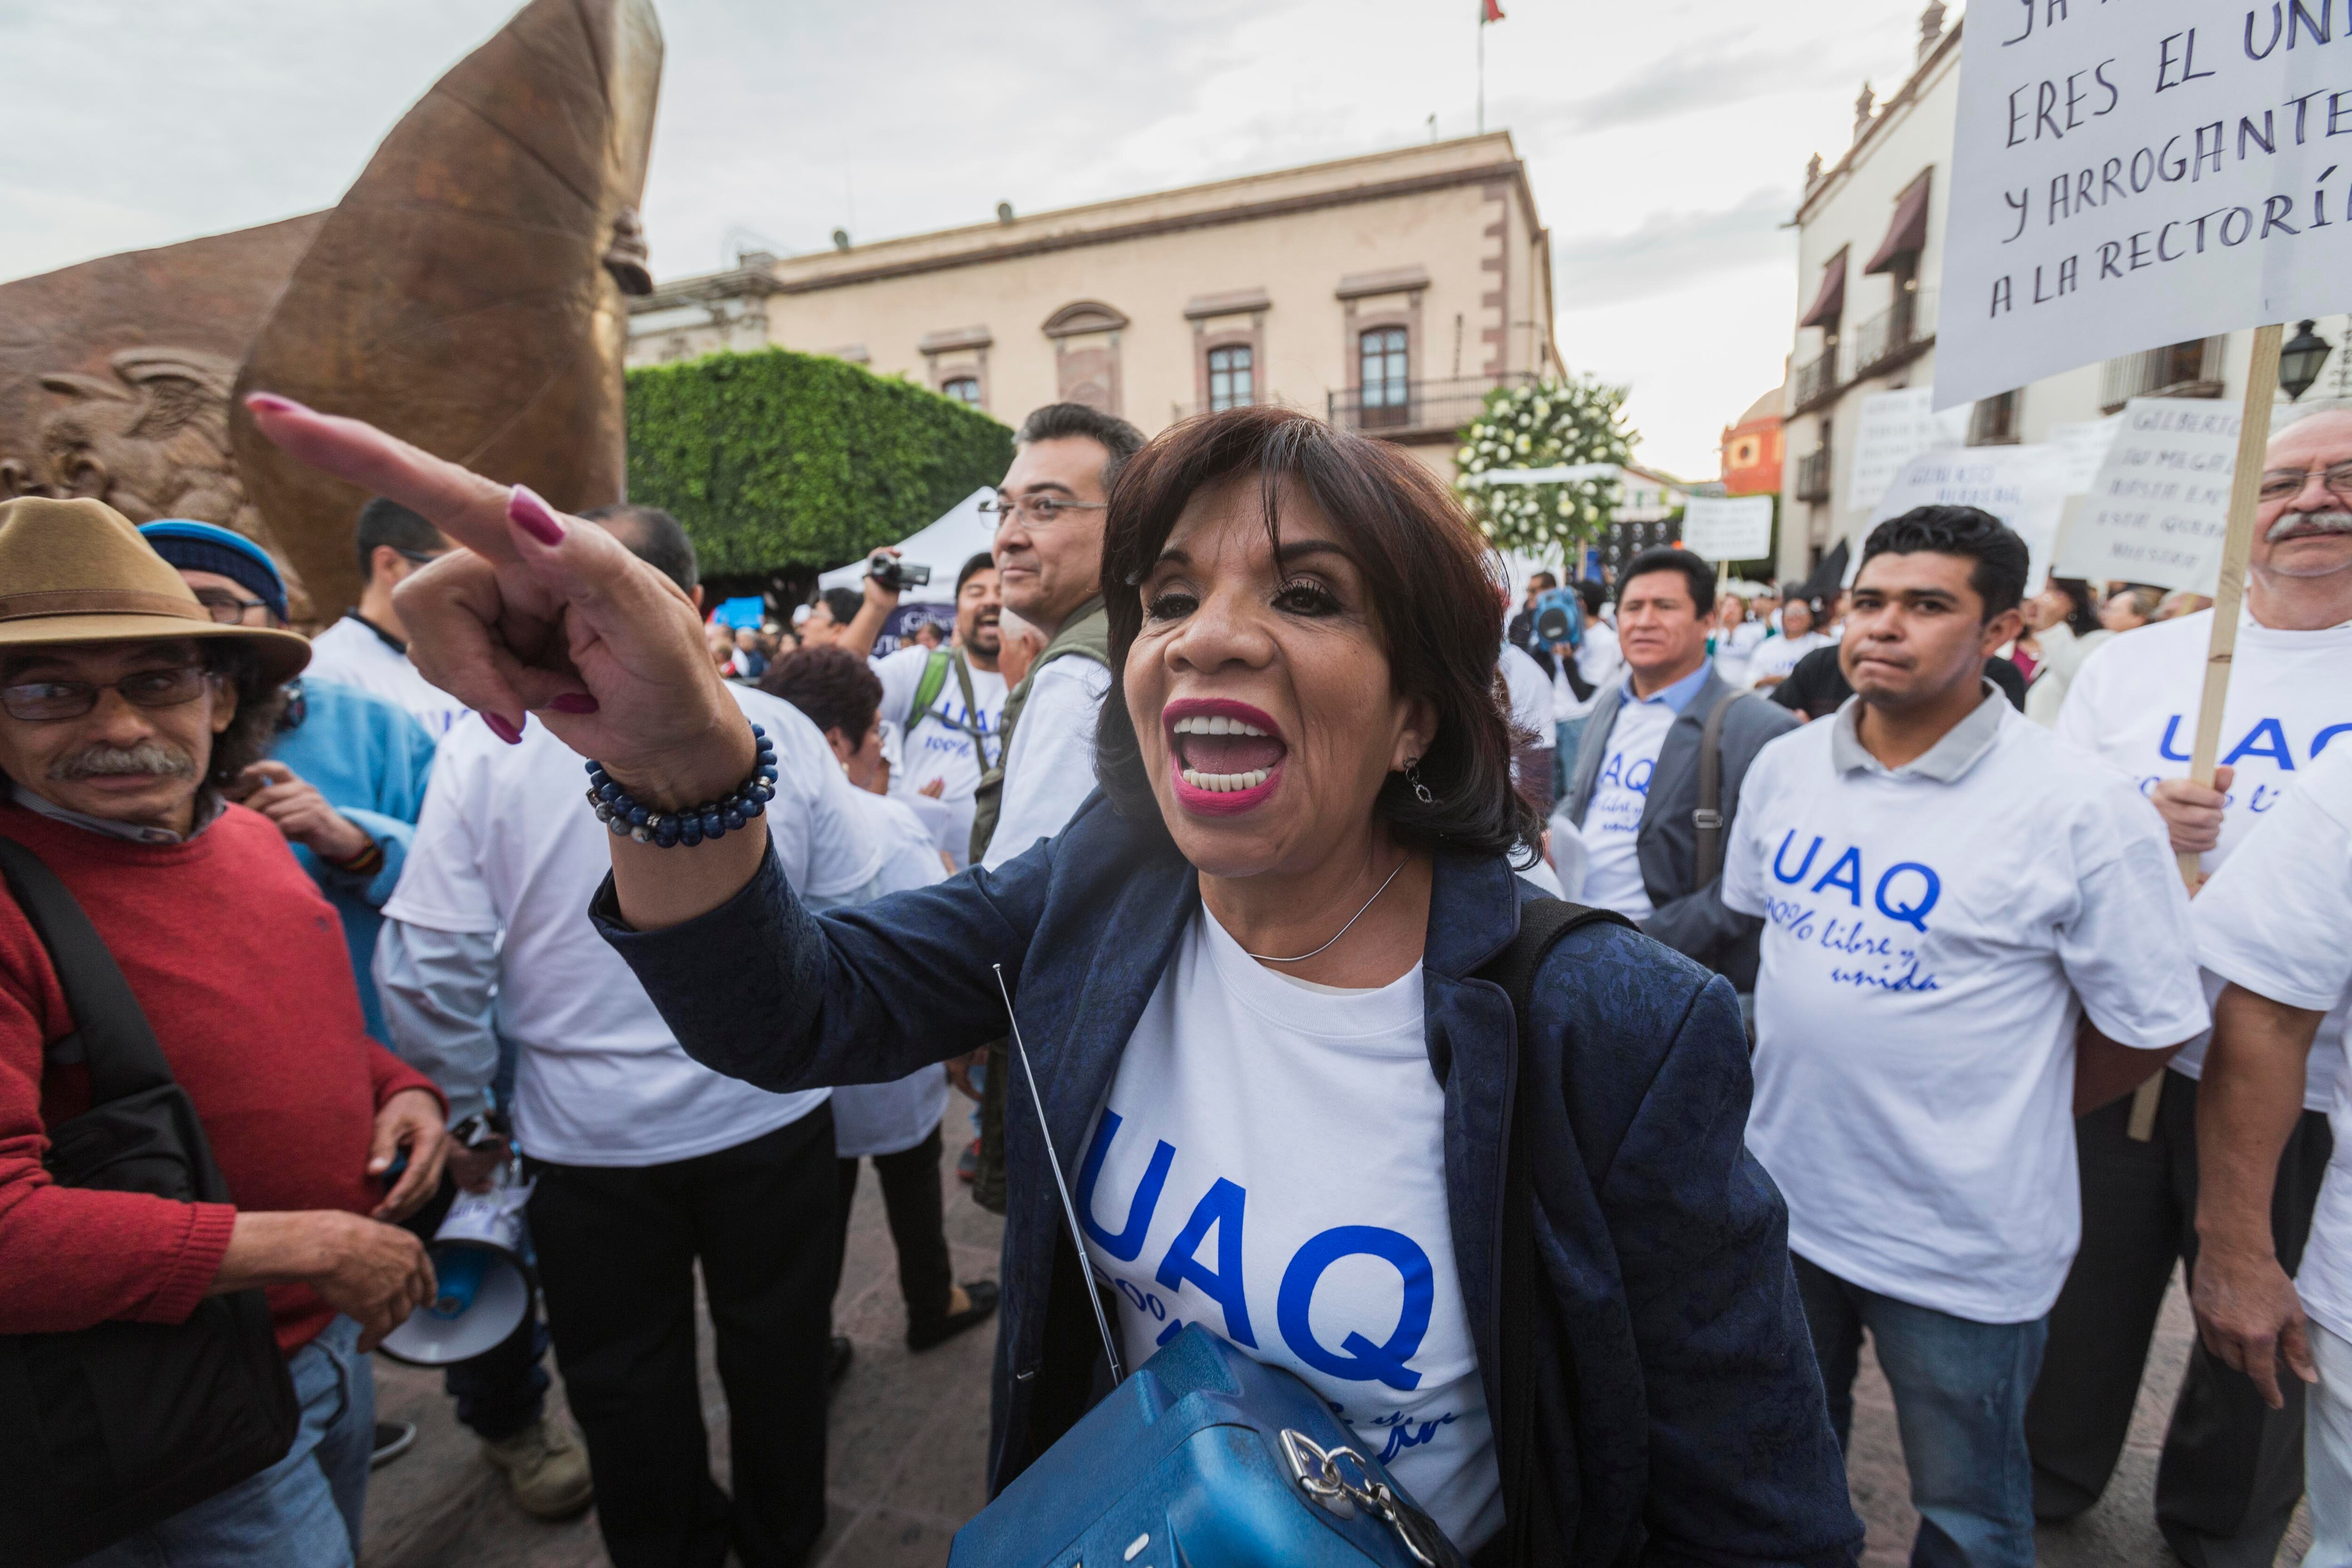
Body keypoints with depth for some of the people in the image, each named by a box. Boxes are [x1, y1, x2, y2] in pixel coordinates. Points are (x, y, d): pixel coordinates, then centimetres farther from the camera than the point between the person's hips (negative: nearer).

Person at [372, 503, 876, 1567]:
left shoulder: (488, 743, -12)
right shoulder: (776, 729, -11)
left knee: (628, 1372, 22)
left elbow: (431, 968, -11)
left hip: (589, 1134, 0)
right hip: (771, 1114, 1)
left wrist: (466, 1107, 5)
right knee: (777, 1343, 23)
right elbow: (858, 915, -7)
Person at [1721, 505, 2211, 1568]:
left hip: (1964, 1247, -4)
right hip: (1781, 1195, 4)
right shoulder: (1784, 768, -4)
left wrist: (2005, 1118, -2)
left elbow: (2152, 1028, -10)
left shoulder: (2080, 810, -18)